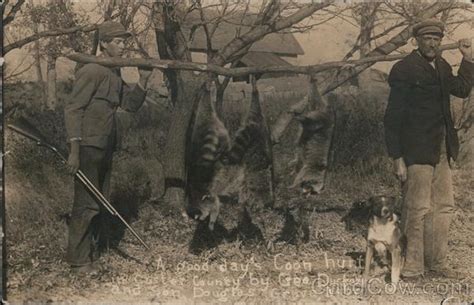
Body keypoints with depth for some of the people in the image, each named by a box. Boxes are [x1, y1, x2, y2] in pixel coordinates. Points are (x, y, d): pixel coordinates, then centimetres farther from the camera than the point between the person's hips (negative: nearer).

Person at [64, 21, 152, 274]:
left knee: (100, 203, 14)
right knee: (86, 203, -5)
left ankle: (92, 251, 24)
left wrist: (142, 81, -2)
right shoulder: (91, 71, -13)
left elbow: (130, 104, 15)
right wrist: (74, 151, -20)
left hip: (106, 148, 9)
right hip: (88, 147, -9)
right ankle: (78, 258, 3)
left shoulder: (114, 73, 14)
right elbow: (72, 109, -16)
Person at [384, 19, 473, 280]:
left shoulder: (441, 66, 12)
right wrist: (397, 158, -16)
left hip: (441, 150, 8)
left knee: (444, 206, 13)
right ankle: (412, 265, 9)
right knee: (417, 209, -3)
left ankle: (436, 261, 25)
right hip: (417, 150, -8)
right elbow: (393, 117, -13)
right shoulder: (404, 69, -11)